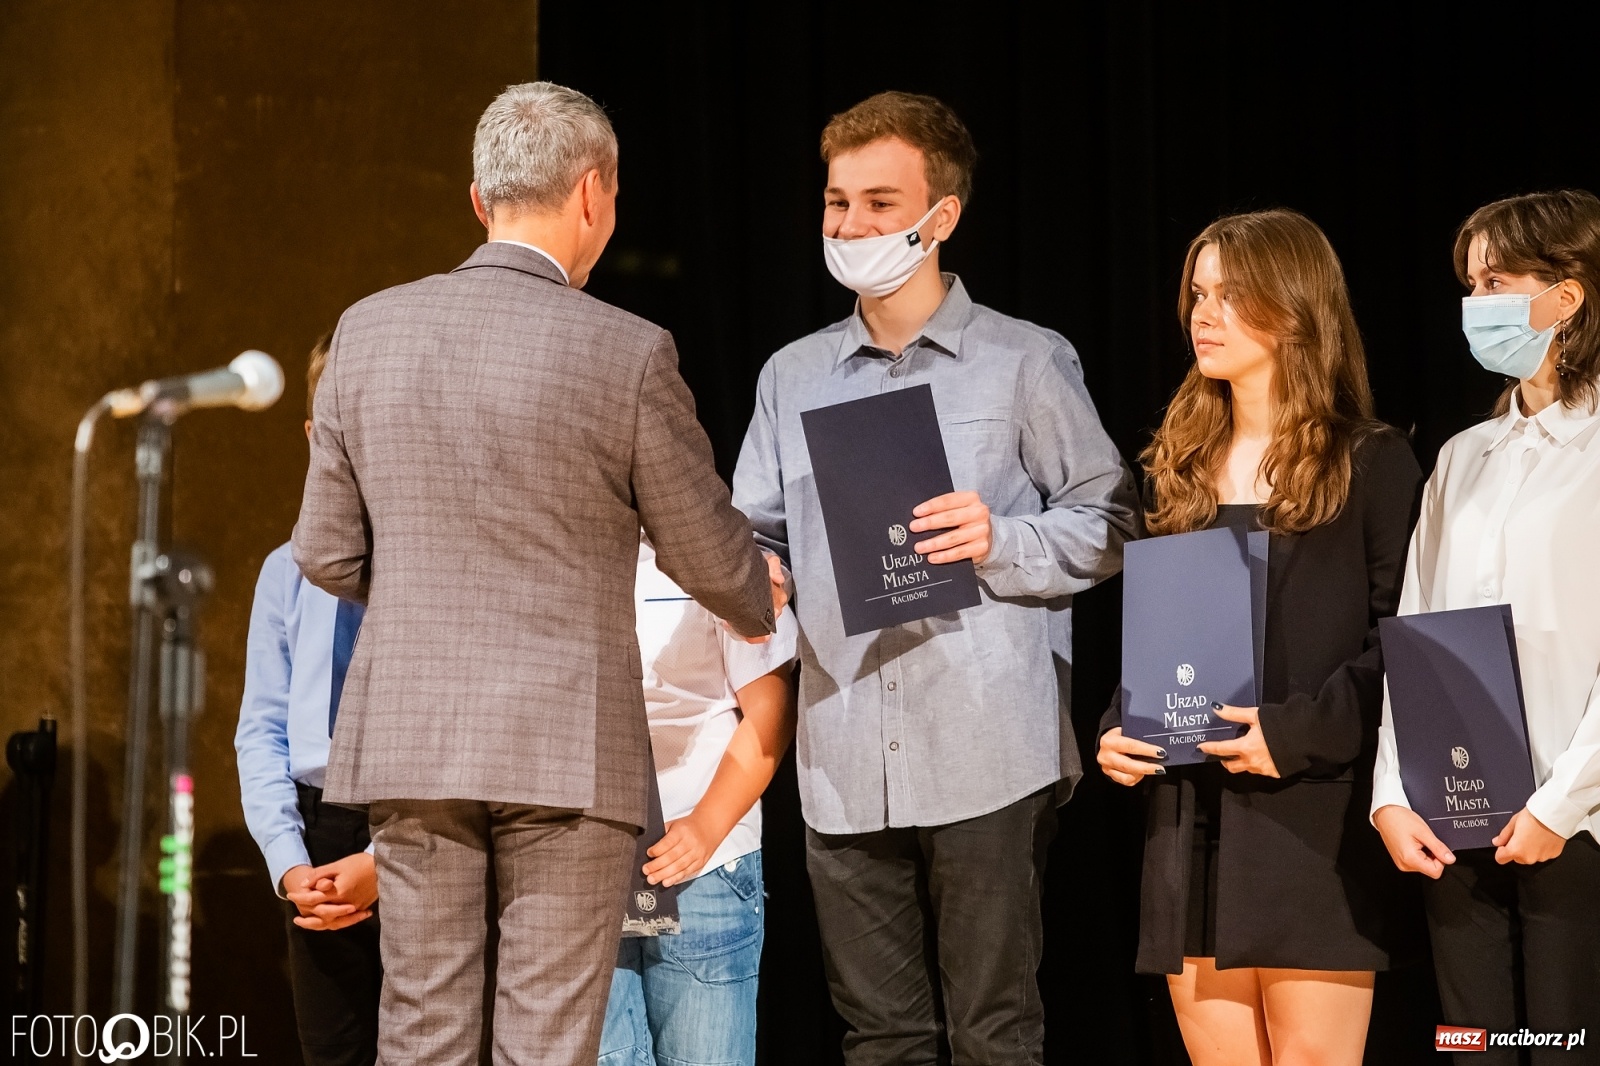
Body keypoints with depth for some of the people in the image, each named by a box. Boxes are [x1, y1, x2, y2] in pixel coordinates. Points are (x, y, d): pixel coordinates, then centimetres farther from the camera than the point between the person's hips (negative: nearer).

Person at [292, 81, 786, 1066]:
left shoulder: (369, 331, 2)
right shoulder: (627, 354, -9)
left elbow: (328, 553, 9)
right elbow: (709, 557, 0)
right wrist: (761, 603, 24)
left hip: (407, 740, 4)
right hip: (566, 746, -4)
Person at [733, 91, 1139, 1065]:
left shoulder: (1028, 363, 4)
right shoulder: (793, 376, 18)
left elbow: (1107, 527, 3)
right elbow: (755, 538, 19)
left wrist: (1000, 542, -14)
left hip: (986, 761, -4)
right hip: (845, 765, 4)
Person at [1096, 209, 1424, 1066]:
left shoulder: (1370, 463, 0)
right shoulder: (1179, 466, 18)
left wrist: (1301, 732, -17)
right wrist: (1115, 734, 3)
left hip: (1314, 824, -5)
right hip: (1192, 822, 5)